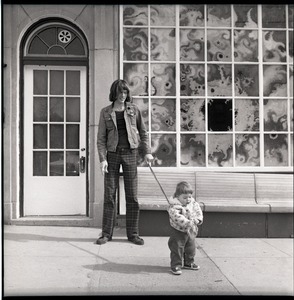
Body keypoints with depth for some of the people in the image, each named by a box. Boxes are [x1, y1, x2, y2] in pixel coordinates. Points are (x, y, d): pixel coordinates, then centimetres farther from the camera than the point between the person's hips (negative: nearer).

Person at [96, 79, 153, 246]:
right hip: (112, 154, 0)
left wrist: (147, 151, 2)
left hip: (130, 153, 0)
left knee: (132, 196, 3)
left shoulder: (134, 109, 5)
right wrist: (102, 159, -9)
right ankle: (106, 233, 11)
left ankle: (133, 233, 12)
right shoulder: (105, 112, 3)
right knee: (109, 195, 2)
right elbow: (101, 138, 1)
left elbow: (143, 132, 11)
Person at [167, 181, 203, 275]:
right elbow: (178, 218, -33)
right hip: (178, 232, -6)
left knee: (191, 248, 19)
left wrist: (197, 220, -18)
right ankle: (176, 265, 13)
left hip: (190, 232, 6)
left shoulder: (194, 204, -1)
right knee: (177, 248, -1)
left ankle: (189, 263, 38)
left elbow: (198, 213, 2)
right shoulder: (173, 207, -23)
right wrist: (188, 223, -41)